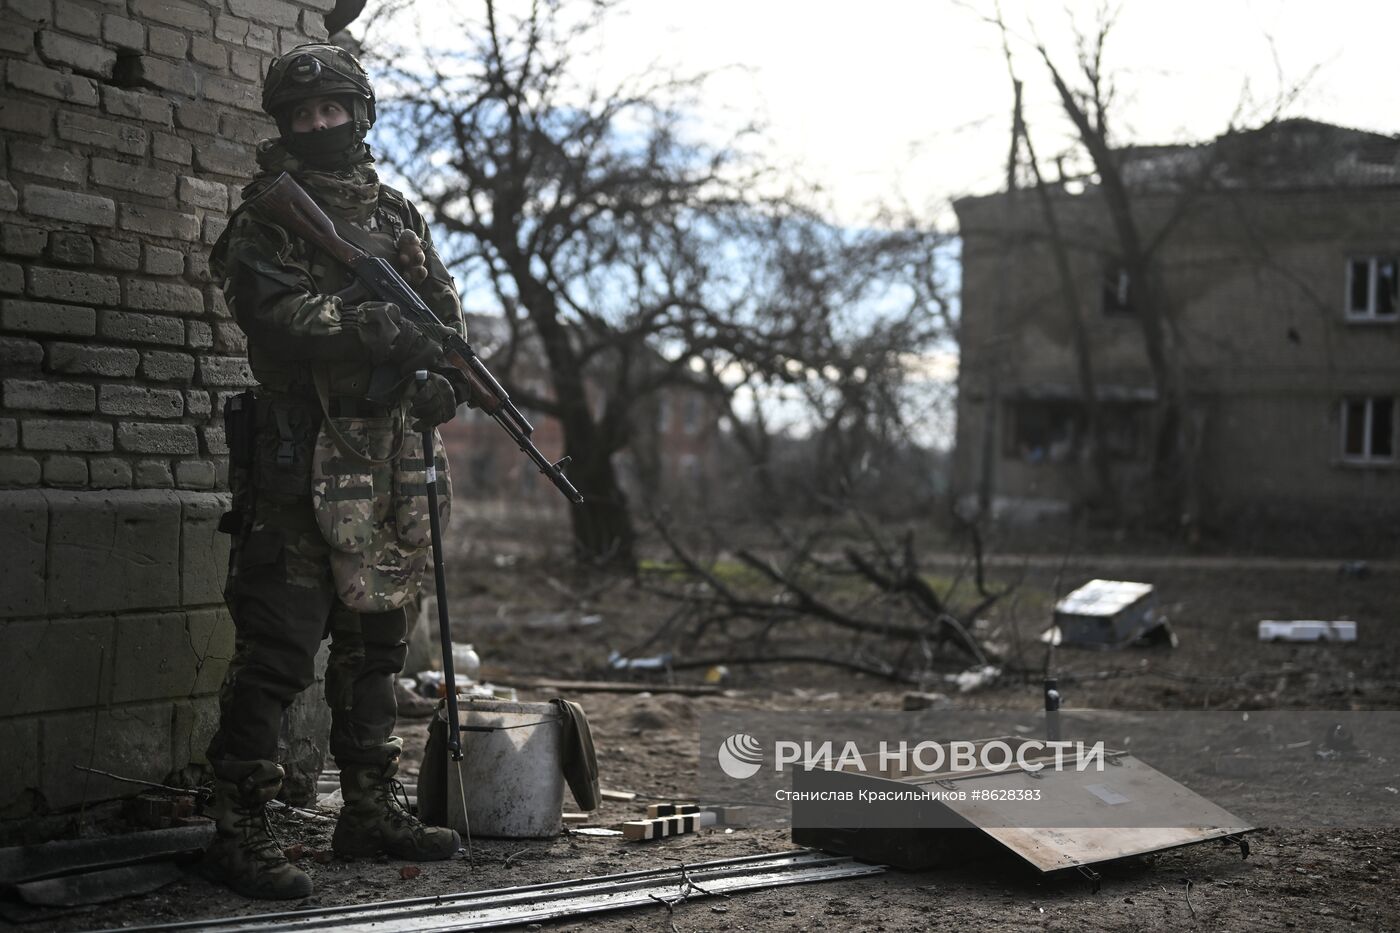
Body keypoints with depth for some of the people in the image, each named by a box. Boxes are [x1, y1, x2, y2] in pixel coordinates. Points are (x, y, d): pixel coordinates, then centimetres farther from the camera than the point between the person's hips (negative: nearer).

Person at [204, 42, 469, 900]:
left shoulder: (398, 214, 16)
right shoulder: (270, 211, -2)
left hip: (390, 459, 7)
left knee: (375, 637, 13)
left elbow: (445, 312, 17)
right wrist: (374, 328, -30)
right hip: (302, 457, -7)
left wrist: (444, 379, -4)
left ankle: (372, 811, 24)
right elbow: (275, 309, -18)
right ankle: (240, 830, -4)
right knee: (278, 644, -9)